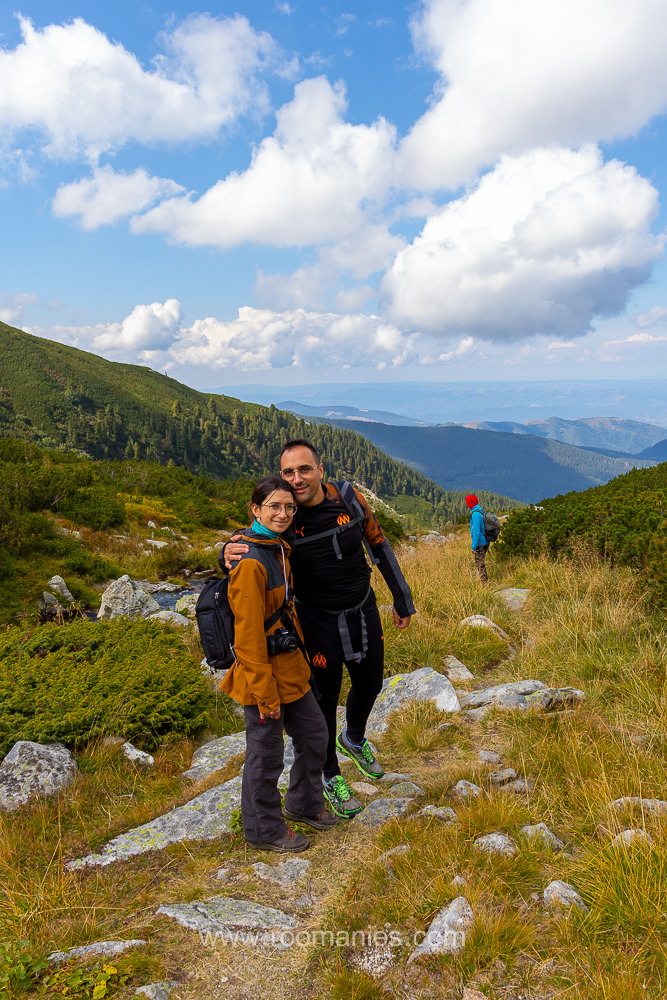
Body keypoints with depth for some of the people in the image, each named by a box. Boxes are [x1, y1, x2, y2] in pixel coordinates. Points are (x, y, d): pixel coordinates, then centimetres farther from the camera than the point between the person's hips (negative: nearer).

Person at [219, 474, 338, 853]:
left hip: (291, 664, 9)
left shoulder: (280, 549, 6)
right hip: (263, 670, -9)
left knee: (314, 734, 21)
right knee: (266, 753, 9)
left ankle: (304, 804, 44)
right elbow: (248, 634, -23)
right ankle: (265, 830, 30)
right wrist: (265, 693, -19)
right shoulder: (250, 563, -23)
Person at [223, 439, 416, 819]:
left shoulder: (348, 498, -13)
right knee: (325, 699, 11)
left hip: (365, 612, 3)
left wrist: (403, 600, 6)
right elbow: (249, 548, -10)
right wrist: (228, 553, -37)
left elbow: (379, 545, 0)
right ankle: (330, 777, 36)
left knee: (370, 685, 21)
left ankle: (354, 739, 54)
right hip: (319, 623, -3)